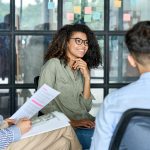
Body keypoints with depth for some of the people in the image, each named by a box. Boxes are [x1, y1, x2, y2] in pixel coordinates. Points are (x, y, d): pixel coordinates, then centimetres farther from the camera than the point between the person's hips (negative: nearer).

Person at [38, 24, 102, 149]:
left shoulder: (82, 68, 17)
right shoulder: (53, 64, -3)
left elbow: (86, 107, 8)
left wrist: (87, 77, -3)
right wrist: (70, 122, -19)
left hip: (85, 123, 6)